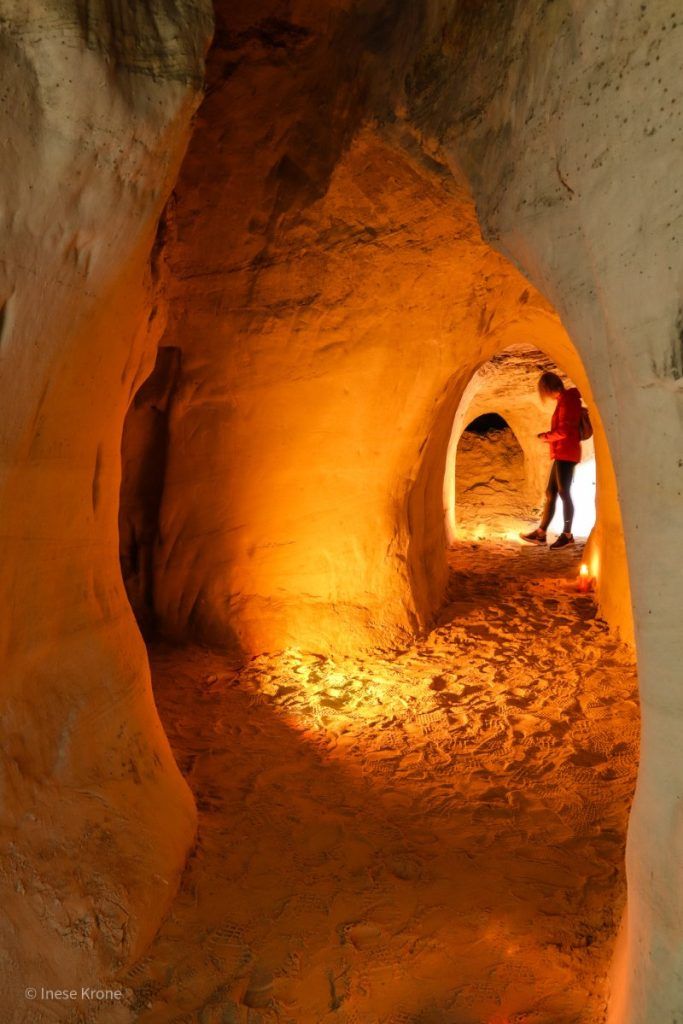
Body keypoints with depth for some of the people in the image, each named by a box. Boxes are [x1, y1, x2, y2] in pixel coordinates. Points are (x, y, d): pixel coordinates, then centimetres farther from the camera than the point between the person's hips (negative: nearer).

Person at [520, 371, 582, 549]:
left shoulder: (567, 400, -13)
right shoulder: (565, 399, 17)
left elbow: (563, 432, -19)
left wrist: (545, 436, -4)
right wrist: (549, 435, 7)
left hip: (566, 453, -10)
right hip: (562, 454, 10)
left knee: (563, 492, -5)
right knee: (550, 492, 9)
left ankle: (567, 535, 1)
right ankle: (540, 533, 11)